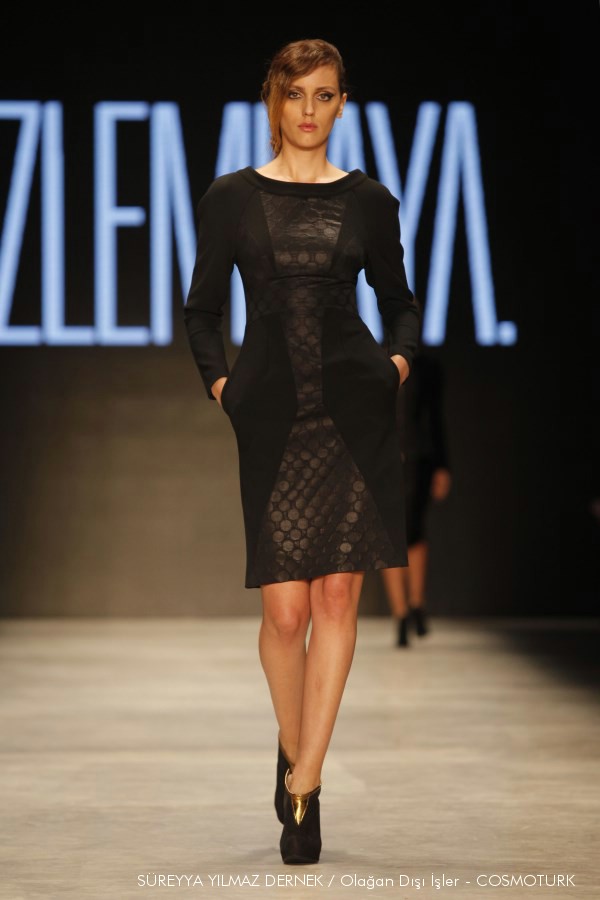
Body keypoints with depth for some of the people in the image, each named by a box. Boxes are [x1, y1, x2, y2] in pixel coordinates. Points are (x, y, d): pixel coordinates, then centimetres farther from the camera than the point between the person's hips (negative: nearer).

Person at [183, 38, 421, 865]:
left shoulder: (369, 201, 8)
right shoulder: (231, 197, 7)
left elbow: (400, 300, 18)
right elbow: (203, 309, 12)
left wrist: (399, 357, 0)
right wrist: (218, 379, -2)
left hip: (354, 411, 1)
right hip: (271, 417, -1)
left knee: (338, 596, -5)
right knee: (286, 609, -4)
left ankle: (303, 784, 0)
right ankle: (294, 756, 23)